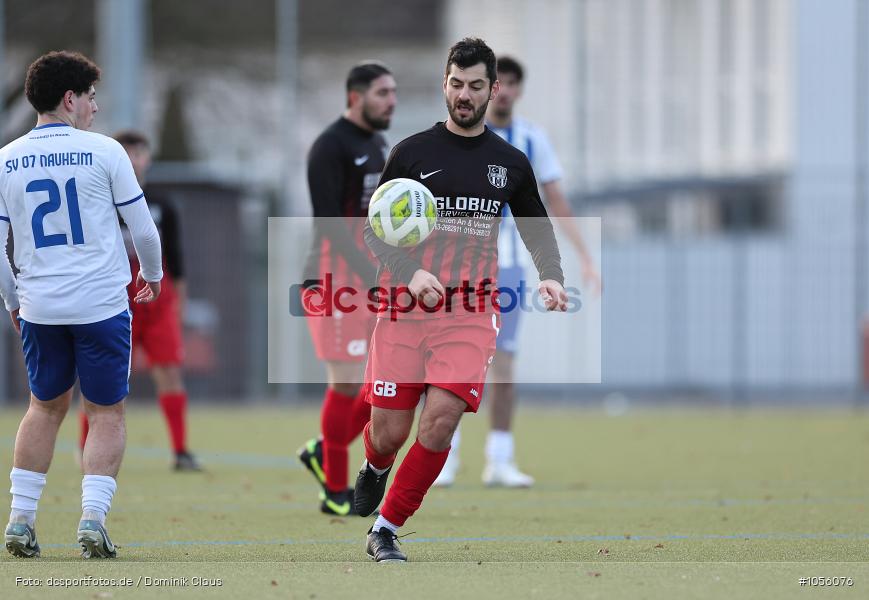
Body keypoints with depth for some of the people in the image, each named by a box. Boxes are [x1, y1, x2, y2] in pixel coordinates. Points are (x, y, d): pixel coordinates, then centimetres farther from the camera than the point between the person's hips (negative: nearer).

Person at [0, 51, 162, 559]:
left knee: (46, 406, 20)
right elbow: (144, 229, -1)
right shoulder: (103, 151, -6)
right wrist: (153, 274, 19)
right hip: (102, 303, -3)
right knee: (107, 413, 8)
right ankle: (93, 519, -5)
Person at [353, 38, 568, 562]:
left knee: (441, 420, -17)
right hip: (405, 304, -1)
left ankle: (385, 531, -3)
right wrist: (412, 273, -14)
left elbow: (538, 232, 22)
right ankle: (375, 470, 39)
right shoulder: (413, 152, 3)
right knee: (390, 433, 0)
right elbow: (375, 230, 4)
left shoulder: (511, 163, 11)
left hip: (471, 312, 1)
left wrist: (551, 278, 2)